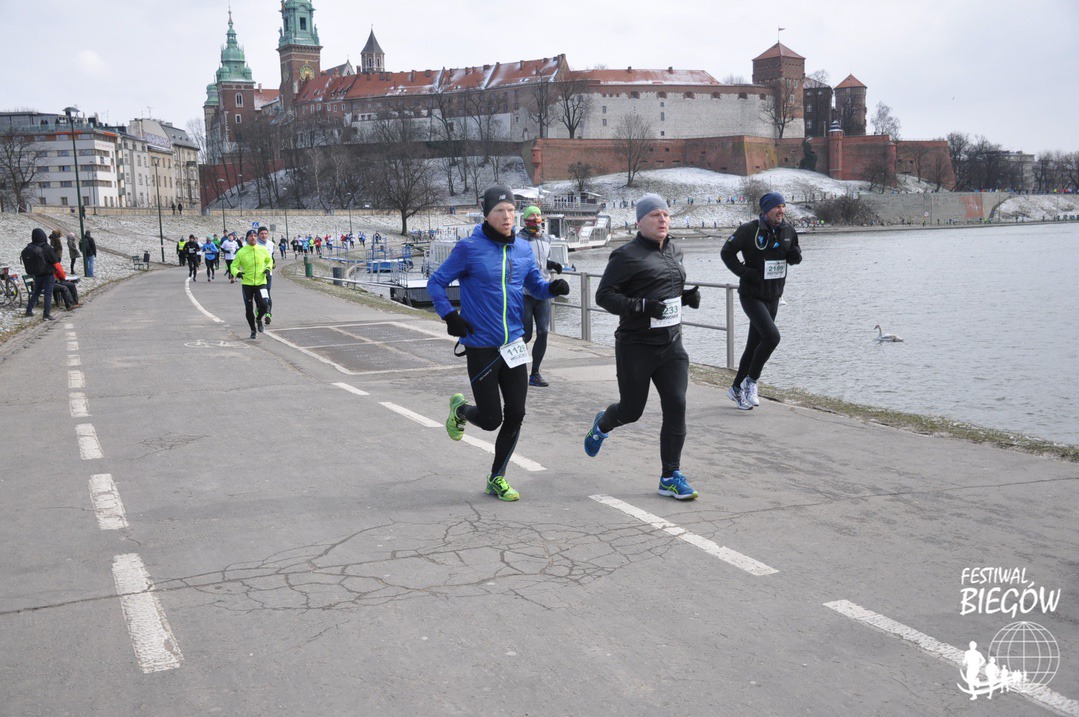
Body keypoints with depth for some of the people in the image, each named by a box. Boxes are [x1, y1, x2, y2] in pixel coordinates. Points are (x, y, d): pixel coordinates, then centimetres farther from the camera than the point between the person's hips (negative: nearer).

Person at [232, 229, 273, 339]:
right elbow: (234, 266, 2)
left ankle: (259, 319, 16)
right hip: (247, 284, 0)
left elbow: (269, 260, 19)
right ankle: (253, 330, 23)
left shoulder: (263, 250, 0)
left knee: (264, 305, -17)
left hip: (261, 282, 0)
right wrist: (237, 273, -20)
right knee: (249, 309, 3)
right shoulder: (241, 252, -5)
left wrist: (268, 268, 0)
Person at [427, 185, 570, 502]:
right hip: (480, 347, -5)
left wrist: (553, 287, -7)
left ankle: (497, 478, 22)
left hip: (513, 345, 5)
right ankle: (460, 409, 35)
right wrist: (450, 316, -13)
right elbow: (436, 283, -1)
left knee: (515, 415, 4)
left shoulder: (522, 248, 6)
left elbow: (535, 284, 16)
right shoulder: (469, 248, -9)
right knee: (491, 419, -1)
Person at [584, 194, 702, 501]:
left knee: (676, 407, -5)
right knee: (631, 410, 7)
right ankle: (601, 425, 44)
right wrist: (642, 306, -25)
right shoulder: (627, 255, -11)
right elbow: (604, 295, -13)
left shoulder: (675, 253, 12)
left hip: (672, 345, 6)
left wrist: (687, 297, 4)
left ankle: (670, 477, 3)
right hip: (636, 346, -5)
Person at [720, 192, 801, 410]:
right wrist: (743, 271, -16)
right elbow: (726, 252, -4)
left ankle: (737, 388, 27)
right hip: (751, 295, -6)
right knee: (771, 336, -21)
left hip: (773, 297, 6)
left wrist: (795, 255, -7)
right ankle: (751, 381, -2)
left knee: (755, 344, 12)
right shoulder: (749, 230, -13)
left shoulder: (788, 231, 4)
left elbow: (794, 256, 17)